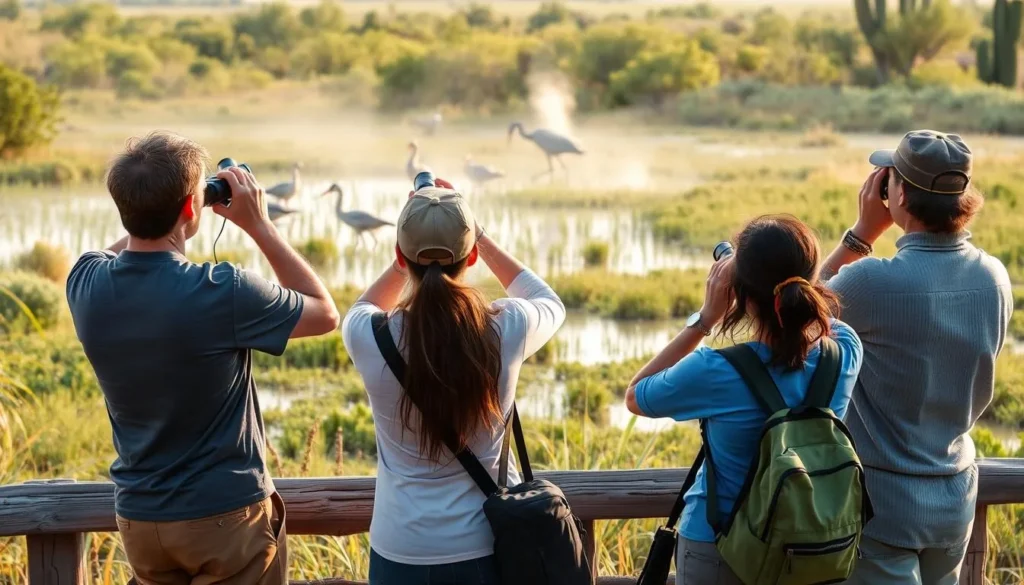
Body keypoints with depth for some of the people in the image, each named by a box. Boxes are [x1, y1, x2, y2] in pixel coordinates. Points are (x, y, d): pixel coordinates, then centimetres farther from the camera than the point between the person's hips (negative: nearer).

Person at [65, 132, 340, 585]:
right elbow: (325, 313, -7)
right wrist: (258, 224, -6)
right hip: (226, 516, -5)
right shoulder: (224, 293, -25)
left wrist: (155, 209, 6)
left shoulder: (85, 284, -10)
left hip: (138, 518, 5)